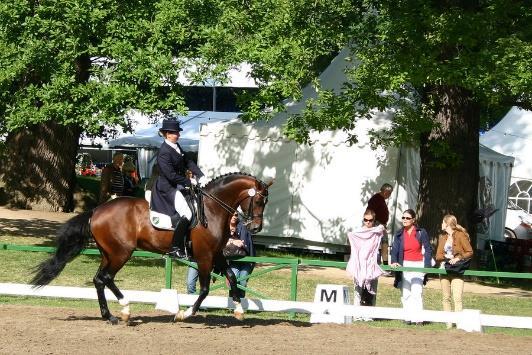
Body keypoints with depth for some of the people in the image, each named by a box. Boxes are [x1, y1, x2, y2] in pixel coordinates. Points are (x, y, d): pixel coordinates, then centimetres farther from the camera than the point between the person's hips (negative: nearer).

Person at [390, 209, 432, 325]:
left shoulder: (421, 233, 0)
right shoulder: (399, 234, 7)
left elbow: (428, 250, 2)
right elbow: (395, 249, 4)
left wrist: (426, 267, -7)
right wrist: (394, 262, -15)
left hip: (418, 264, -3)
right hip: (405, 265, 3)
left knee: (416, 292, -13)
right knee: (405, 293, 1)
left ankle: (418, 318, -14)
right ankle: (408, 317, 6)